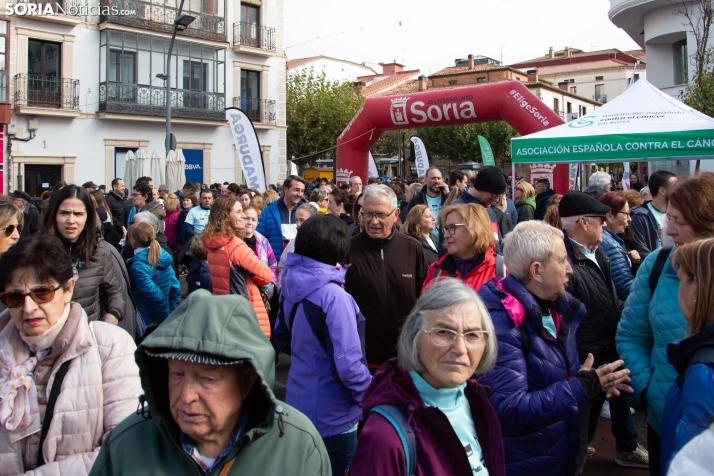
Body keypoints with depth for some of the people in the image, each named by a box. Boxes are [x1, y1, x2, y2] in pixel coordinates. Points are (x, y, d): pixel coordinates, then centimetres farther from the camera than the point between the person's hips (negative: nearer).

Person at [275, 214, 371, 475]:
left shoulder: (293, 286, -2)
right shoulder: (333, 296, -26)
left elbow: (282, 338, 12)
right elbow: (348, 365, -27)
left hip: (299, 405, 7)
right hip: (331, 416, -7)